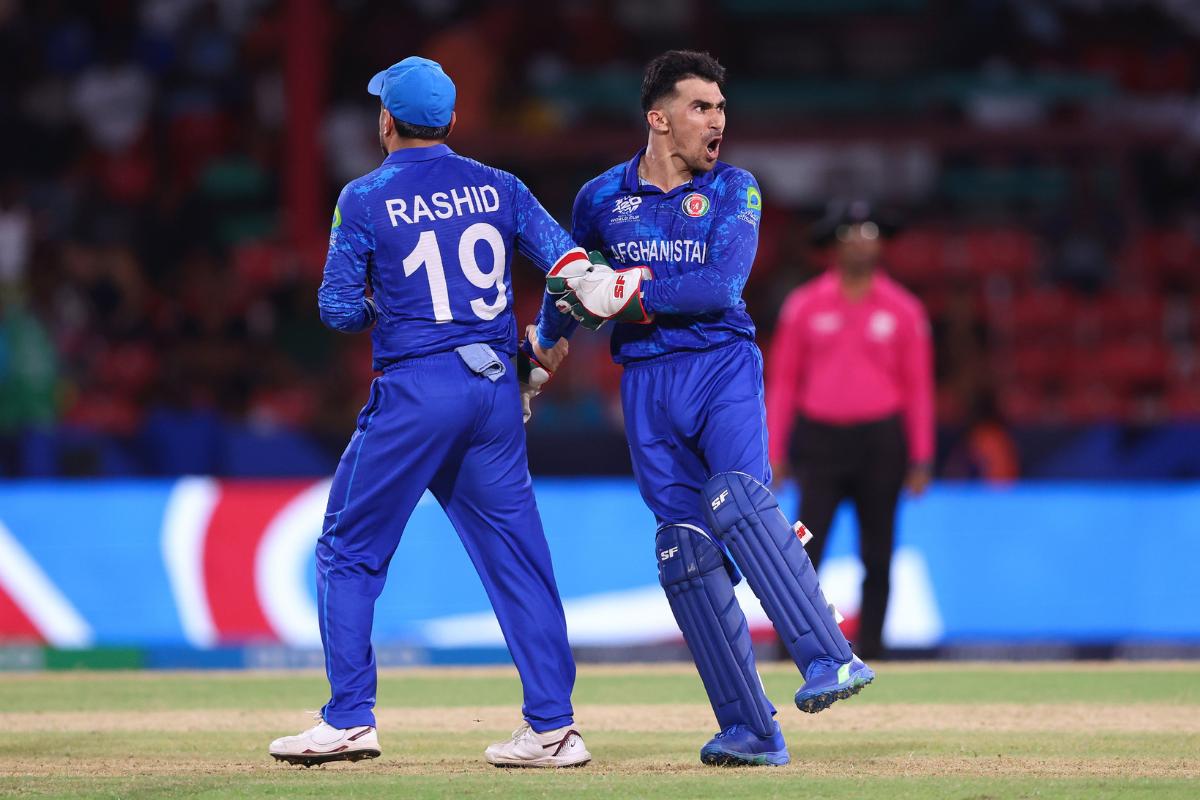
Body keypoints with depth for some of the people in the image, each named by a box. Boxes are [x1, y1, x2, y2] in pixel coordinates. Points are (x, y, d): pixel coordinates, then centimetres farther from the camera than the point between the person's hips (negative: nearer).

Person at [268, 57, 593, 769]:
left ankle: (350, 719, 2)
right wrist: (551, 337, 15)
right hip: (499, 389, 4)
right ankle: (554, 727, 3)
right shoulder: (497, 188, 8)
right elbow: (570, 261, 1)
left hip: (416, 389, -4)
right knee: (516, 556, 7)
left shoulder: (366, 198, -3)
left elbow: (340, 310, -3)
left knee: (349, 551, 7)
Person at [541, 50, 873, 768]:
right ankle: (751, 731, -1)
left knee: (737, 498, -29)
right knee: (685, 548, -4)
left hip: (724, 365, -3)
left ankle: (830, 660, -35)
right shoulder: (601, 198, 9)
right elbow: (570, 284, 27)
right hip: (647, 380, 3)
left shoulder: (734, 190, 3)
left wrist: (630, 290, -16)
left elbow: (721, 285, -12)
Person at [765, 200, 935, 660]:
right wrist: (775, 454, 0)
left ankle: (868, 655, 11)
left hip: (880, 445, 1)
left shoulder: (903, 310, 4)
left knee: (877, 559, 4)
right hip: (819, 440, -1)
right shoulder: (804, 306, 4)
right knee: (805, 554, -10)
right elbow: (783, 381, 6)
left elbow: (918, 388, 5)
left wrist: (921, 459, -1)